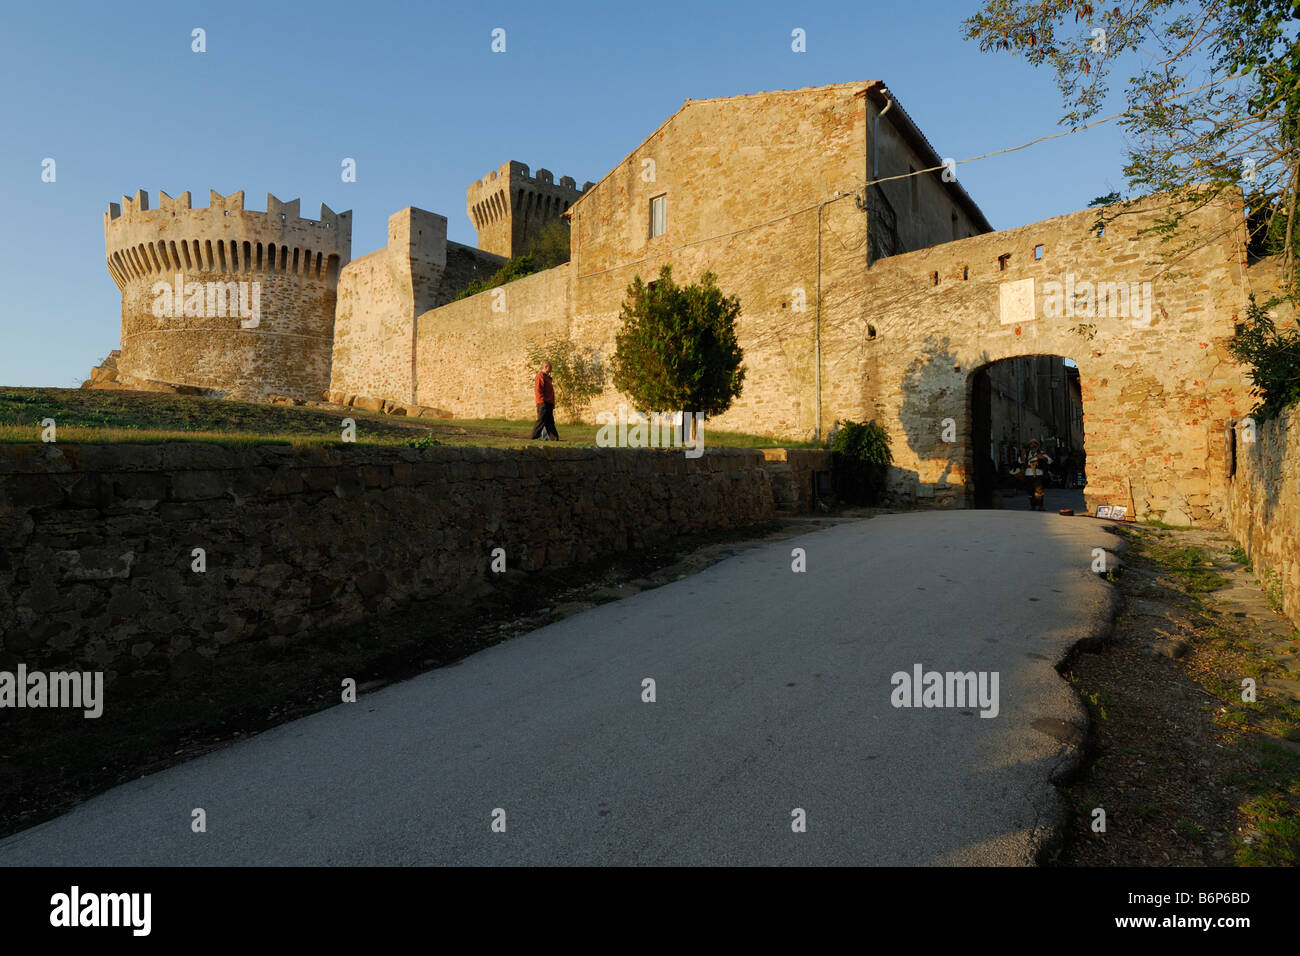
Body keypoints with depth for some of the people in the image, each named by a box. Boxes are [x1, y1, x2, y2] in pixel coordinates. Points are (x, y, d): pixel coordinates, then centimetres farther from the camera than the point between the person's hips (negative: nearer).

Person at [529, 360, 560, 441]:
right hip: (543, 404, -10)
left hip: (548, 403, 10)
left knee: (550, 422, 7)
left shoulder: (546, 377, 22)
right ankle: (533, 436, -2)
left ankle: (554, 438, 7)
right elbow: (538, 390, -17)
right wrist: (542, 401, -22)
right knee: (541, 420, -7)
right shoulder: (540, 376, -9)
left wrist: (552, 403, 21)